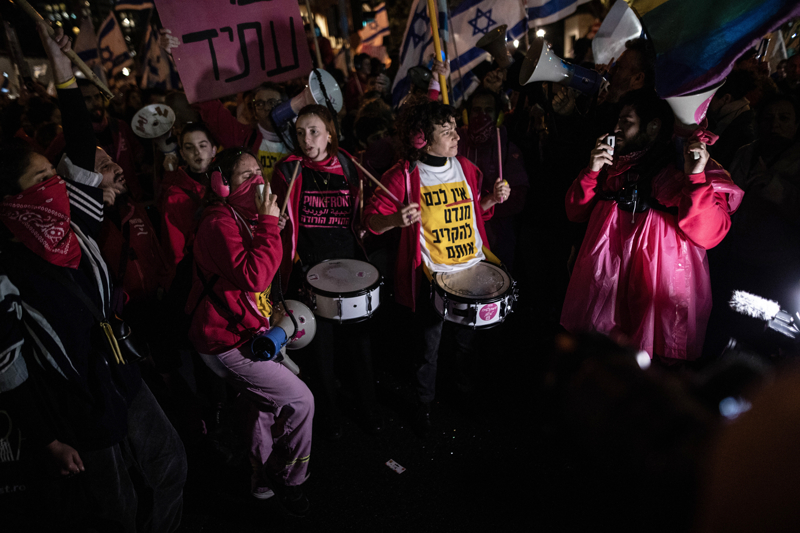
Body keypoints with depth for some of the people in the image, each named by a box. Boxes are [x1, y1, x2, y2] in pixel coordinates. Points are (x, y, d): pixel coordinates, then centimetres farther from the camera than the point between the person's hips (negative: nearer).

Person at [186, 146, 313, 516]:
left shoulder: (243, 217, 12)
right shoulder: (220, 222, -21)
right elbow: (252, 277, -34)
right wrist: (268, 224, -28)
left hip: (245, 330, 11)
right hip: (227, 342, -11)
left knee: (267, 400, 24)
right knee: (300, 400, -5)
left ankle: (263, 479, 43)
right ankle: (288, 481, 17)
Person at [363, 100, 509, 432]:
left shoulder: (465, 168, 6)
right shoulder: (405, 175, -11)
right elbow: (372, 218, -9)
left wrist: (494, 199, -1)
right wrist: (397, 219, -29)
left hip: (472, 266, 5)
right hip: (432, 273, -5)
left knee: (467, 336, 20)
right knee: (429, 345, 7)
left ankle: (466, 386, 48)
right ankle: (424, 403, 33)